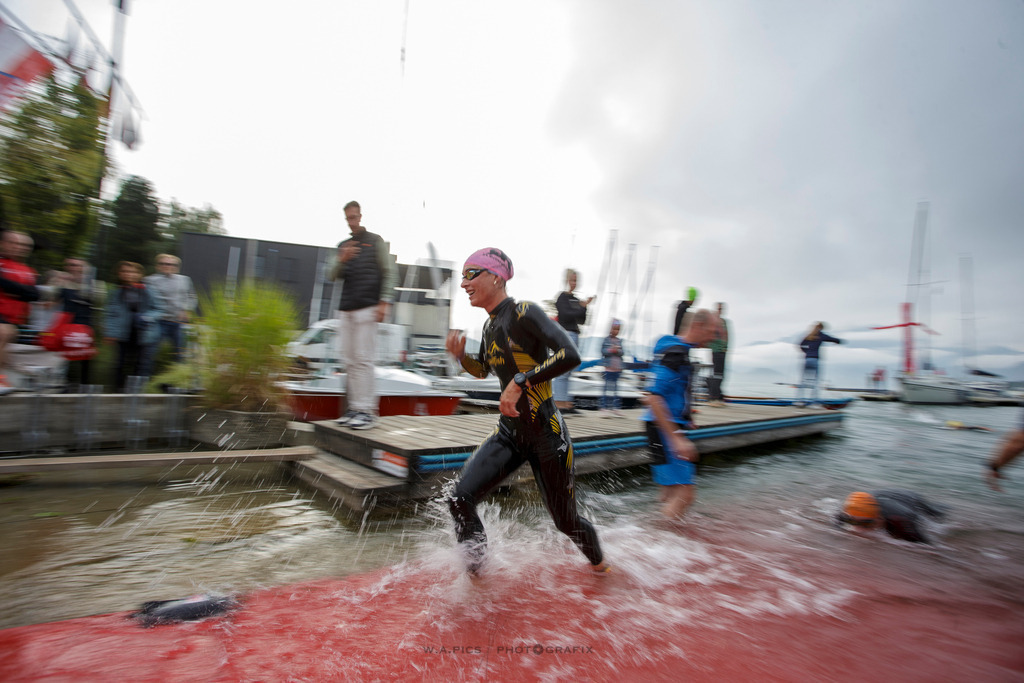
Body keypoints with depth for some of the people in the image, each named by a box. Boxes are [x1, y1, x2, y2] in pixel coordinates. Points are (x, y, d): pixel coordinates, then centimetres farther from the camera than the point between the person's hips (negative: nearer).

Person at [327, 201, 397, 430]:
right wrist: (342, 260, -7)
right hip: (346, 309, 6)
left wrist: (385, 302, -11)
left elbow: (389, 273, 0)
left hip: (367, 308, -6)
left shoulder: (376, 241, 8)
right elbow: (333, 276, 14)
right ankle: (354, 407, 8)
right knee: (349, 360, 3)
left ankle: (367, 411, -10)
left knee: (363, 359, -11)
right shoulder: (343, 246, 22)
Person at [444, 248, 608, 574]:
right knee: (459, 498, -10)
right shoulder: (490, 326, 9)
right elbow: (483, 370, 25)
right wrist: (461, 355, 5)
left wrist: (520, 382, -30)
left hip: (546, 434, -6)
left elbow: (570, 355, -28)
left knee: (565, 520, 10)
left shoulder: (524, 313, -16)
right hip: (509, 431, 7)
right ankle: (475, 572, 14)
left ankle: (599, 565, 43)